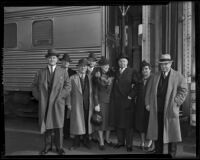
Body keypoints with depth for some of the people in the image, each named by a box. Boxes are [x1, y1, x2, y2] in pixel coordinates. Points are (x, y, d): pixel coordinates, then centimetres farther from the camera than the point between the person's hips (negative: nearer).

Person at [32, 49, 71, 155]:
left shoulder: (63, 73, 6)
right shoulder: (41, 72, 10)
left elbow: (68, 86, 1)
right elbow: (34, 86, 10)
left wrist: (59, 97, -8)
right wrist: (39, 97, -1)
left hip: (58, 104, -1)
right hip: (44, 104, 1)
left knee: (58, 126, 2)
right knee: (46, 125, 8)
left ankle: (59, 147, 16)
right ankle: (47, 146, 22)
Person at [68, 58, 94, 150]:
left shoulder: (90, 78, 9)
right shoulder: (72, 78, 3)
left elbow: (92, 91, 7)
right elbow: (69, 92, 2)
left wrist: (93, 104, 3)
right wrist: (69, 104, -3)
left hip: (88, 104, 2)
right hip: (77, 104, -2)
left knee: (87, 123, 7)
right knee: (77, 122, 3)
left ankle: (86, 141, 24)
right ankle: (76, 142, 18)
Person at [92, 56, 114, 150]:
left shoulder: (111, 73, 3)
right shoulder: (96, 75, -6)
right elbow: (95, 90, -5)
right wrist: (96, 104, -7)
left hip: (111, 100, 4)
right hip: (101, 100, -3)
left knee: (109, 119, 11)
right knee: (101, 120, 1)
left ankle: (107, 139, 29)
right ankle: (101, 142, 13)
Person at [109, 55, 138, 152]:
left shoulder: (132, 72, 2)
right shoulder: (115, 73, 13)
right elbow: (114, 86, 12)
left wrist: (131, 95, -11)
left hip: (128, 101, -4)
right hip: (116, 101, 4)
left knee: (128, 123, 1)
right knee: (118, 122, 8)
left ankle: (129, 144, 11)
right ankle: (120, 142, 21)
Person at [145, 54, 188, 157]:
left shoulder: (178, 76, 2)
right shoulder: (155, 77, 12)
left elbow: (183, 90, -1)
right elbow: (149, 90, 15)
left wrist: (175, 103, -9)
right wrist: (148, 103, 6)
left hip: (170, 110, -3)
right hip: (156, 110, 3)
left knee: (171, 132, 3)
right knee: (157, 132, 8)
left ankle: (171, 155, 17)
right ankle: (158, 152, 22)